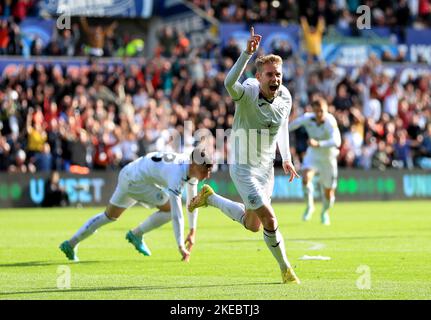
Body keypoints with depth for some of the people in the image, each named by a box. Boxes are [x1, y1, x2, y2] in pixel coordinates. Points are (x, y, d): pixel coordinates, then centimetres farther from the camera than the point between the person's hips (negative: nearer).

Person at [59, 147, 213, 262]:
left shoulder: (193, 168, -6)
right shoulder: (177, 175, -33)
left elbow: (193, 200, 7)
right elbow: (176, 213, -37)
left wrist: (193, 231, 9)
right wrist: (181, 246, -36)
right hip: (135, 179, -9)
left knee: (110, 216, 20)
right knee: (169, 209, -16)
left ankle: (70, 244, 25)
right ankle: (136, 234, 2)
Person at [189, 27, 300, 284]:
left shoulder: (285, 97, -5)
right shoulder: (248, 92, -23)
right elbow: (229, 83, -48)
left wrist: (287, 159, 12)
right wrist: (248, 53, -57)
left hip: (266, 168, 7)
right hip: (243, 168, -7)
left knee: (252, 225, 19)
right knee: (269, 220, -14)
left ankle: (209, 197, 41)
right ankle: (286, 270, 7)